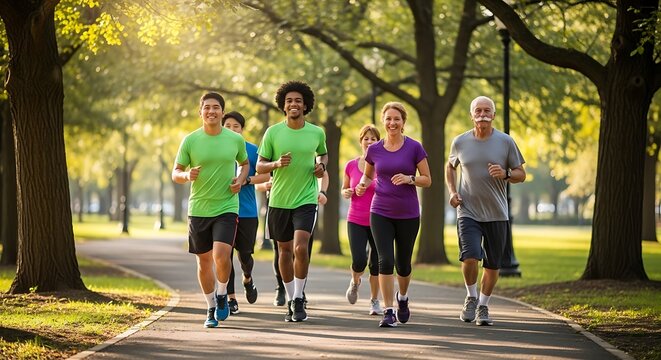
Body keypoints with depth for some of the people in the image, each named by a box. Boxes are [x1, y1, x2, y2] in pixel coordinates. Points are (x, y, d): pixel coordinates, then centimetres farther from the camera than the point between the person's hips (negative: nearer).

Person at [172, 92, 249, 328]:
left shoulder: (236, 140, 1)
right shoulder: (190, 140, -2)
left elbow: (245, 163, 19)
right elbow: (175, 173, 2)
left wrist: (240, 180, -1)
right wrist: (187, 176, -20)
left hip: (227, 208, -1)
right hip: (198, 209, 1)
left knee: (221, 255, -20)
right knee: (204, 260, 9)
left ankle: (222, 295, 7)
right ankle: (211, 309, 25)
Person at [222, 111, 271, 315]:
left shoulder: (252, 150, 3)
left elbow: (265, 176, 2)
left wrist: (246, 180, -14)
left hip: (247, 211, -1)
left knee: (245, 254, 1)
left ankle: (247, 279, 35)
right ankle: (230, 298, 3)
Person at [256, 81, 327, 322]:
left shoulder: (317, 133, 1)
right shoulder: (273, 132, -2)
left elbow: (323, 154, 22)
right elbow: (259, 167, 2)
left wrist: (322, 166, 0)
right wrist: (276, 163, -18)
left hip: (306, 200, -1)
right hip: (279, 200, 1)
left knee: (300, 248, -18)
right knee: (285, 251, 11)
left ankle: (299, 300, -5)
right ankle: (290, 301, 25)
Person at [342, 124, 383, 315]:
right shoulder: (351, 165, 3)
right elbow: (344, 190, 16)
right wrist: (346, 193, -6)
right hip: (356, 221, 0)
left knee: (376, 263, 1)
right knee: (359, 261, -13)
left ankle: (374, 300, 21)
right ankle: (355, 282, 21)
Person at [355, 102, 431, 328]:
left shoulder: (414, 148, -3)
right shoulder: (374, 150, 3)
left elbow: (427, 180, 0)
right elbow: (368, 174, 20)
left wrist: (409, 178, -19)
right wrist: (363, 184, -3)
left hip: (408, 215, 0)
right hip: (380, 213, 0)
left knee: (402, 264, 11)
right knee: (385, 260, -13)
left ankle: (402, 298, 41)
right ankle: (388, 312, -10)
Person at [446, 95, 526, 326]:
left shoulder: (506, 142, 0)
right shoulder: (460, 142, 3)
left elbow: (521, 175, 5)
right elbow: (450, 167, 22)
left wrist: (505, 174, -17)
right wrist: (452, 191, 7)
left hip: (496, 214, 1)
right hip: (468, 212, -1)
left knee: (492, 265, 6)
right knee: (470, 257, -19)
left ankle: (483, 306, 24)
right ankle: (471, 297, 7)